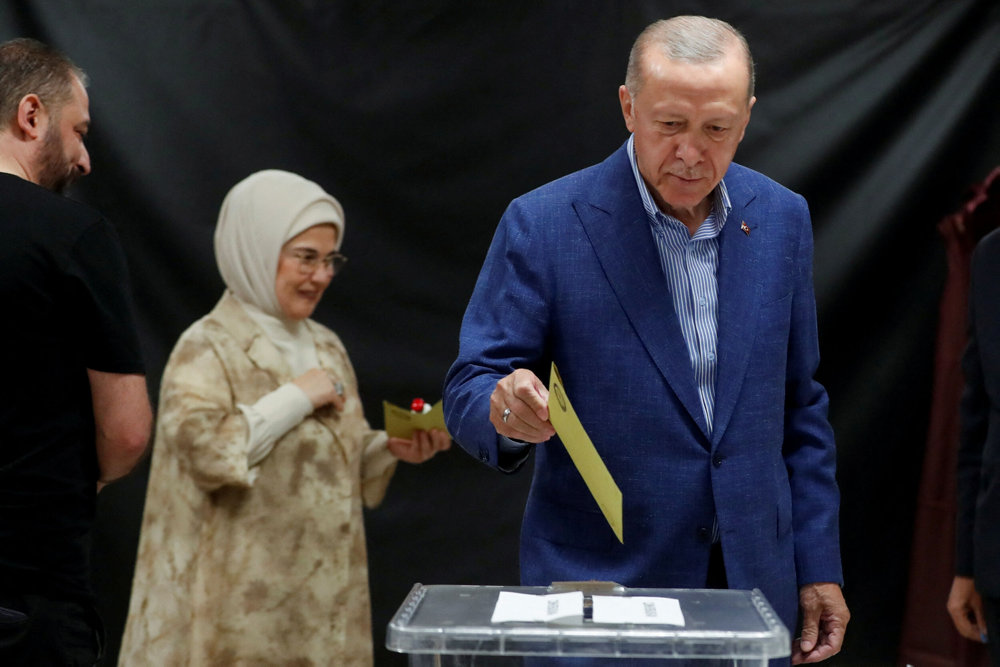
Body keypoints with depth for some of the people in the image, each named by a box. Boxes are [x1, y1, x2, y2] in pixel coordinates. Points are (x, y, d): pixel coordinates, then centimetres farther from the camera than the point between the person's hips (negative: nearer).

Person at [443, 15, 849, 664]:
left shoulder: (782, 218, 3)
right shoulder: (542, 224, -10)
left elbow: (800, 405, 9)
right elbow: (469, 393, -9)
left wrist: (818, 567, 7)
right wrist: (506, 410, -32)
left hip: (752, 585, 4)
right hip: (597, 584, -3)